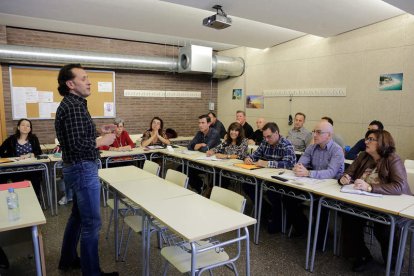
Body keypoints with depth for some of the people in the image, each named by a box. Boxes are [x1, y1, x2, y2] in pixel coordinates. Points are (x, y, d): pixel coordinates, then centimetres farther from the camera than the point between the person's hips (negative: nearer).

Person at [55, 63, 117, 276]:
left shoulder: (71, 103, 13)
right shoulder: (74, 106, -19)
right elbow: (77, 144, -26)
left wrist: (98, 132, 12)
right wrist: (103, 141, -13)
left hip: (76, 167, 11)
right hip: (83, 169, -11)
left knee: (78, 215, 22)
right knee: (91, 222, -2)